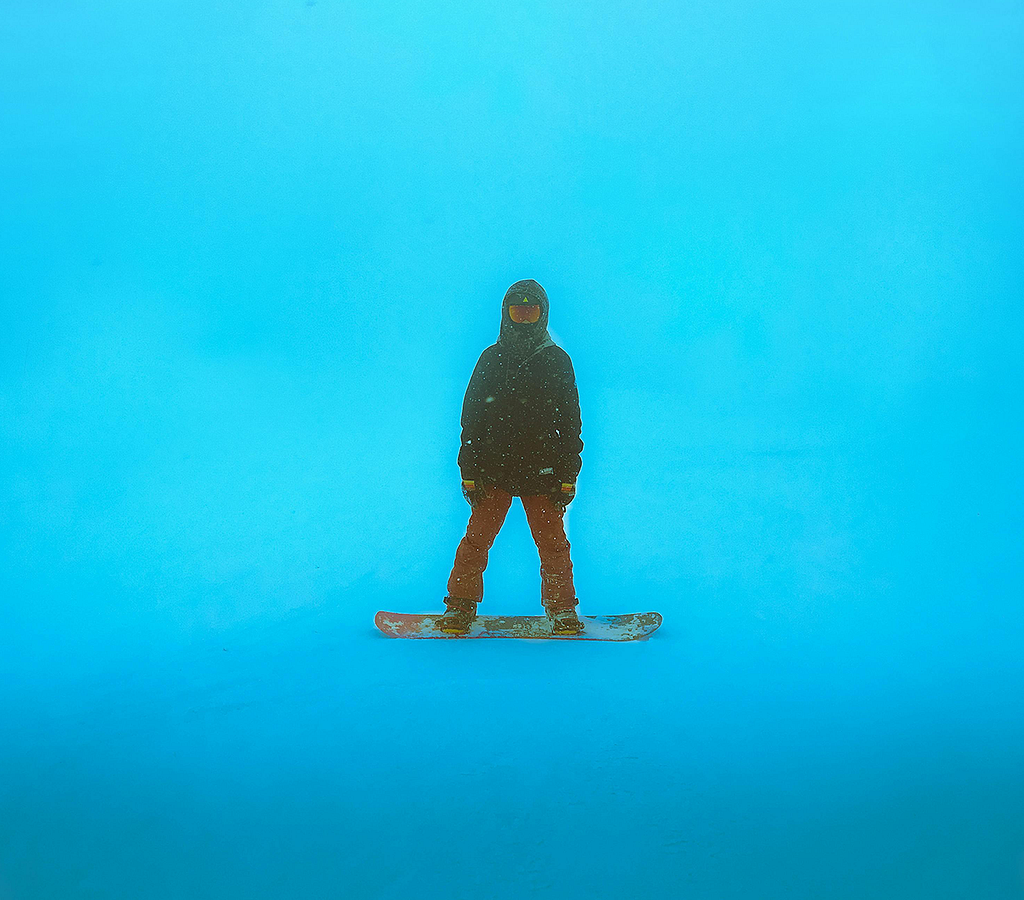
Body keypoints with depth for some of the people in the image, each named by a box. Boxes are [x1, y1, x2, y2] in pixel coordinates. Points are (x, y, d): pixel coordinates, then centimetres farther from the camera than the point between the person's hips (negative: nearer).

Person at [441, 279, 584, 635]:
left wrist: (568, 474, 1)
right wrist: (469, 471, 0)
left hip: (542, 470, 0)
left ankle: (562, 609, 15)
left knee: (553, 543, 1)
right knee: (477, 538, -2)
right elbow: (470, 418, 7)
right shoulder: (490, 359, 7)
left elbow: (570, 421, 7)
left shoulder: (557, 361, 6)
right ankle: (460, 606, 10)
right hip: (493, 468, 0)